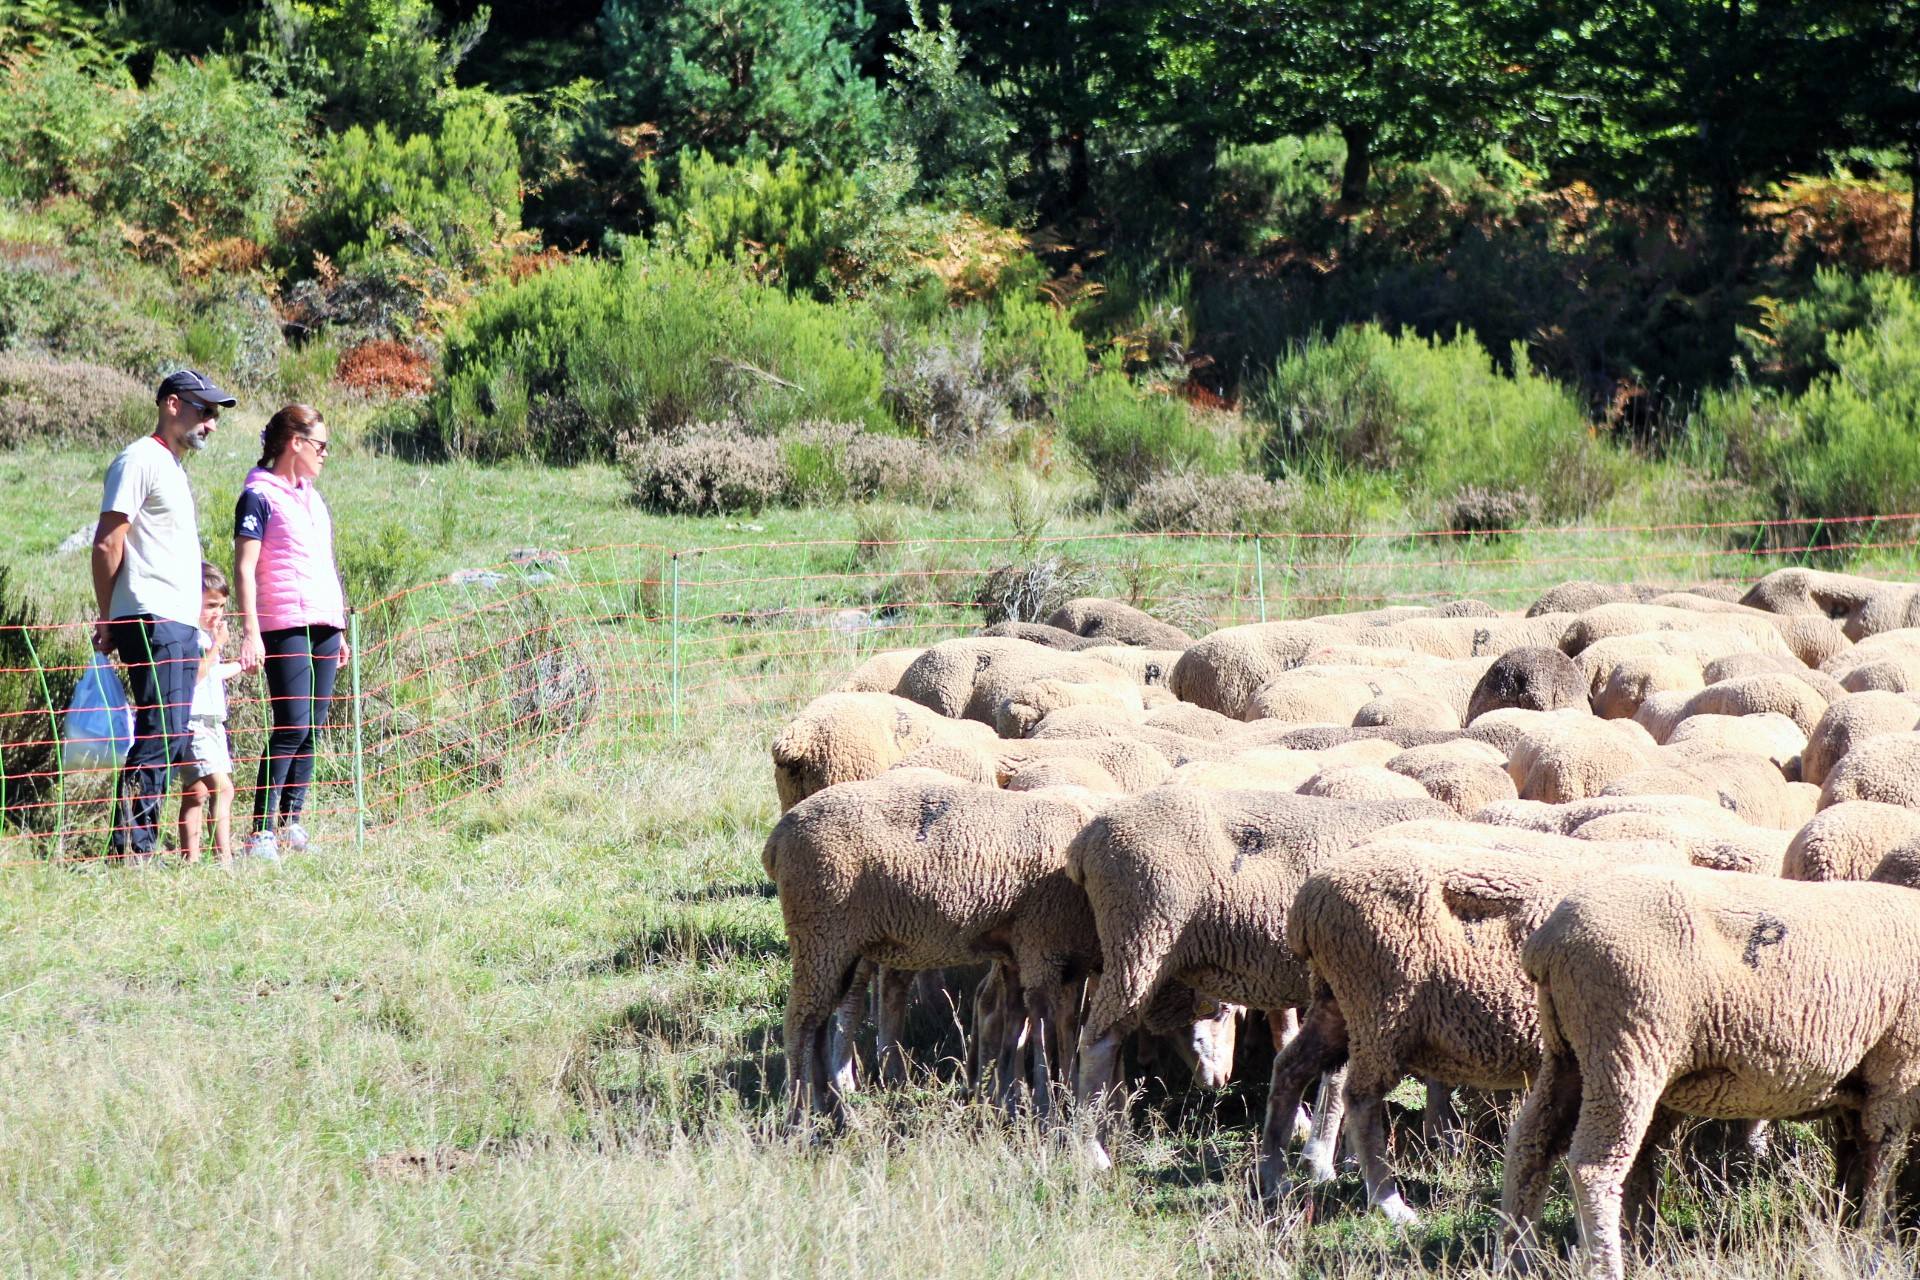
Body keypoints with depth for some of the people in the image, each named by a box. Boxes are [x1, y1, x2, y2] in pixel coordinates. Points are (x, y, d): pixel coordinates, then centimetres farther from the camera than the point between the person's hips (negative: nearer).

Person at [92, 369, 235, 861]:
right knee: (160, 735, -15)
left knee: (171, 738, 6)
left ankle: (139, 845, 7)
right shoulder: (140, 461, -7)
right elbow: (107, 544, -12)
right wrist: (109, 620, -10)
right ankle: (129, 847, -16)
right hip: (153, 621, -9)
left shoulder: (173, 468, 23)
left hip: (181, 626, 9)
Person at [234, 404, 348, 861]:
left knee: (312, 731, 4)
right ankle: (261, 833, -14)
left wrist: (339, 632, 23)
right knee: (291, 728, -14)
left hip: (324, 626, 8)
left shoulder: (312, 499, 20)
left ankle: (291, 826, 9)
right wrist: (250, 632, -18)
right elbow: (244, 566, -10)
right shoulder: (260, 496, -4)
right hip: (286, 628, -8)